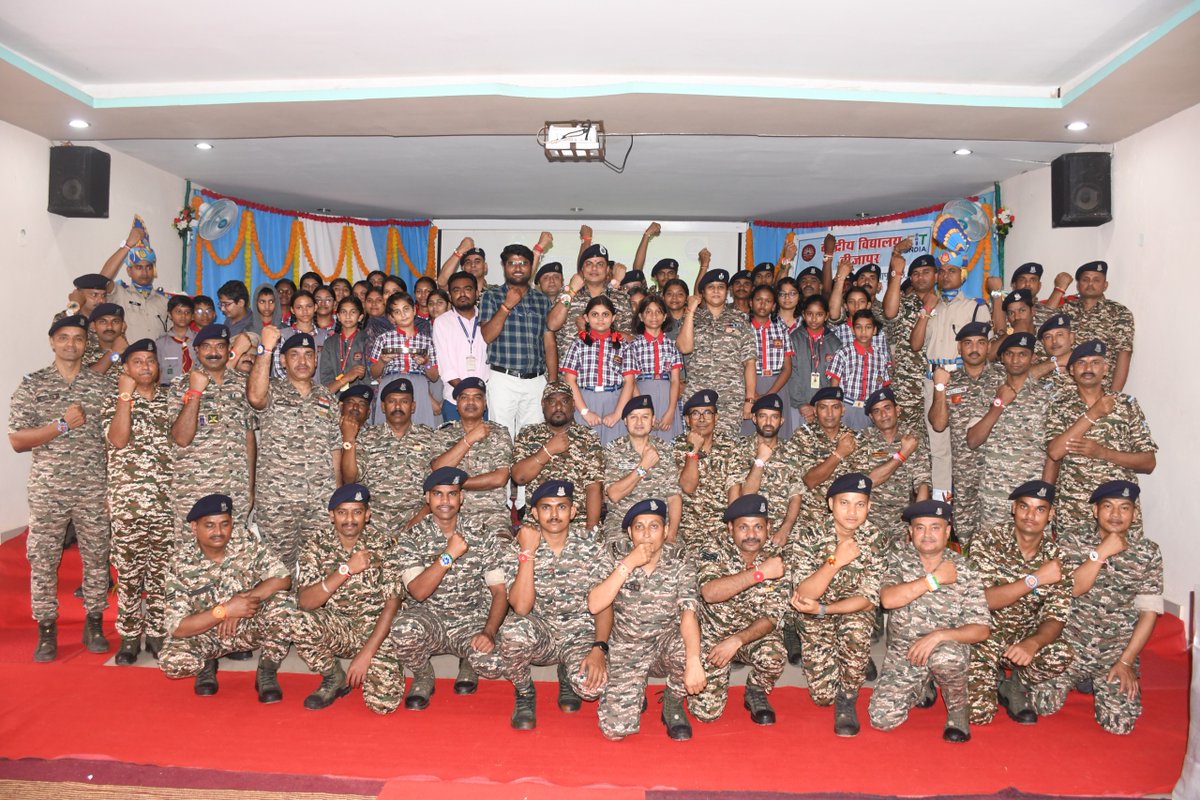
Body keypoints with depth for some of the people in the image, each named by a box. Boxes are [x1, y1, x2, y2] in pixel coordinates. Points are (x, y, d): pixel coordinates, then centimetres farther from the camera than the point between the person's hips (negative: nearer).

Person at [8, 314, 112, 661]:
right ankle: (46, 629, 17)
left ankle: (94, 624, 19)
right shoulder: (32, 384, 1)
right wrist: (62, 425, -16)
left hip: (94, 489, 1)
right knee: (43, 558, 4)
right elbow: (16, 440, -3)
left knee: (97, 555, 6)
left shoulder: (101, 385, 5)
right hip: (47, 489, -1)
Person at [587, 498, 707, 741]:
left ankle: (673, 704, 0)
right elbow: (594, 605, -19)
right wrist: (628, 564, -27)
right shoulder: (614, 555, -10)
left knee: (687, 648, -34)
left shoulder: (679, 561, -12)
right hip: (627, 650, 0)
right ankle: (635, 695, 21)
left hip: (666, 642, 0)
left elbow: (689, 611, -24)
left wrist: (693, 661, -39)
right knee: (615, 729, -16)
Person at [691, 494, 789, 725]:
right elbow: (710, 593, -35)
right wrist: (760, 573, -36)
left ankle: (756, 692, 3)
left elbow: (771, 617, -13)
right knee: (706, 711, -9)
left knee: (774, 655, -32)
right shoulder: (714, 552, -16)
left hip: (754, 634, 1)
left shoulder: (777, 559, -12)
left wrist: (736, 641, -28)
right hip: (712, 635, -1)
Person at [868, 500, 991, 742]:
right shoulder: (898, 559, -4)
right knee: (882, 718, -12)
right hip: (903, 654, 2)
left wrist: (938, 635, -27)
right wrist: (934, 579, -22)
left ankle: (958, 706, -3)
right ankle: (923, 688, 21)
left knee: (945, 655, -38)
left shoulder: (965, 571, -7)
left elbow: (981, 629, -11)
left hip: (949, 647, -2)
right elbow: (888, 599, -21)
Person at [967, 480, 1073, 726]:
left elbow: (1056, 618, -11)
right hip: (985, 634, -2)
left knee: (1062, 655, -31)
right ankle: (994, 681, 17)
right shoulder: (987, 541, -13)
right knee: (978, 714, -19)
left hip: (1027, 637, 2)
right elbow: (983, 600, -21)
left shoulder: (1056, 557, -4)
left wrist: (1033, 643, -32)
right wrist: (1035, 578, -27)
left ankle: (1015, 684, 1)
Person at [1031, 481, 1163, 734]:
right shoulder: (1073, 543, -1)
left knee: (1119, 722, -16)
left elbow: (1149, 611, -3)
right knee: (1041, 704, -14)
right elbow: (1072, 589, -14)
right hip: (1071, 645, 0)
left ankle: (1100, 685, 18)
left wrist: (1126, 661, -8)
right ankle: (1077, 679, 20)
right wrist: (1101, 552, -21)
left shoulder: (1148, 553, -1)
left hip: (1118, 652, 0)